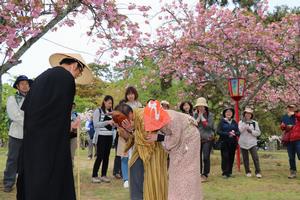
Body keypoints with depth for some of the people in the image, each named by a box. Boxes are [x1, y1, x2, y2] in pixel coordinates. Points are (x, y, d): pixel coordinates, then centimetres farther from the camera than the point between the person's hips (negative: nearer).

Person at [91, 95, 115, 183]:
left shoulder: (111, 112, 13)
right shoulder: (98, 111, -2)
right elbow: (96, 124, -10)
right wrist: (107, 122, -18)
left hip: (109, 136, 5)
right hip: (101, 136, -5)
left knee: (106, 156, 6)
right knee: (100, 156, -7)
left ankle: (104, 175, 13)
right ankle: (94, 176, 0)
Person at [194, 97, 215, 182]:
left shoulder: (210, 115, -2)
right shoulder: (195, 115, 8)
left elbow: (208, 125, -14)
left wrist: (202, 116, -10)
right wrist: (199, 116, -9)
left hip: (207, 139, -3)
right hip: (197, 139, 3)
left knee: (206, 157, -8)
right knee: (198, 157, 4)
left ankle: (205, 175, 1)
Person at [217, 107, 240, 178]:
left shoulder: (234, 122, 13)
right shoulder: (222, 121, 3)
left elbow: (238, 132, 10)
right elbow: (218, 131, -6)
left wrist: (234, 133, -13)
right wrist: (228, 133, -16)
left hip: (233, 142, 4)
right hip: (224, 142, -3)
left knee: (231, 157, 3)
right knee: (225, 157, -9)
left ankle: (230, 172, 13)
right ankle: (225, 173, -4)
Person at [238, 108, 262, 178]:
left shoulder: (255, 123, 8)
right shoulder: (241, 122, 7)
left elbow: (258, 133, 3)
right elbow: (239, 130, -11)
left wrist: (251, 131, -13)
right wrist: (244, 122, -15)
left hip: (252, 143, -1)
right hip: (243, 143, 1)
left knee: (255, 157, -10)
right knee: (245, 158, 6)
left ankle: (258, 172, -5)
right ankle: (248, 172, 16)